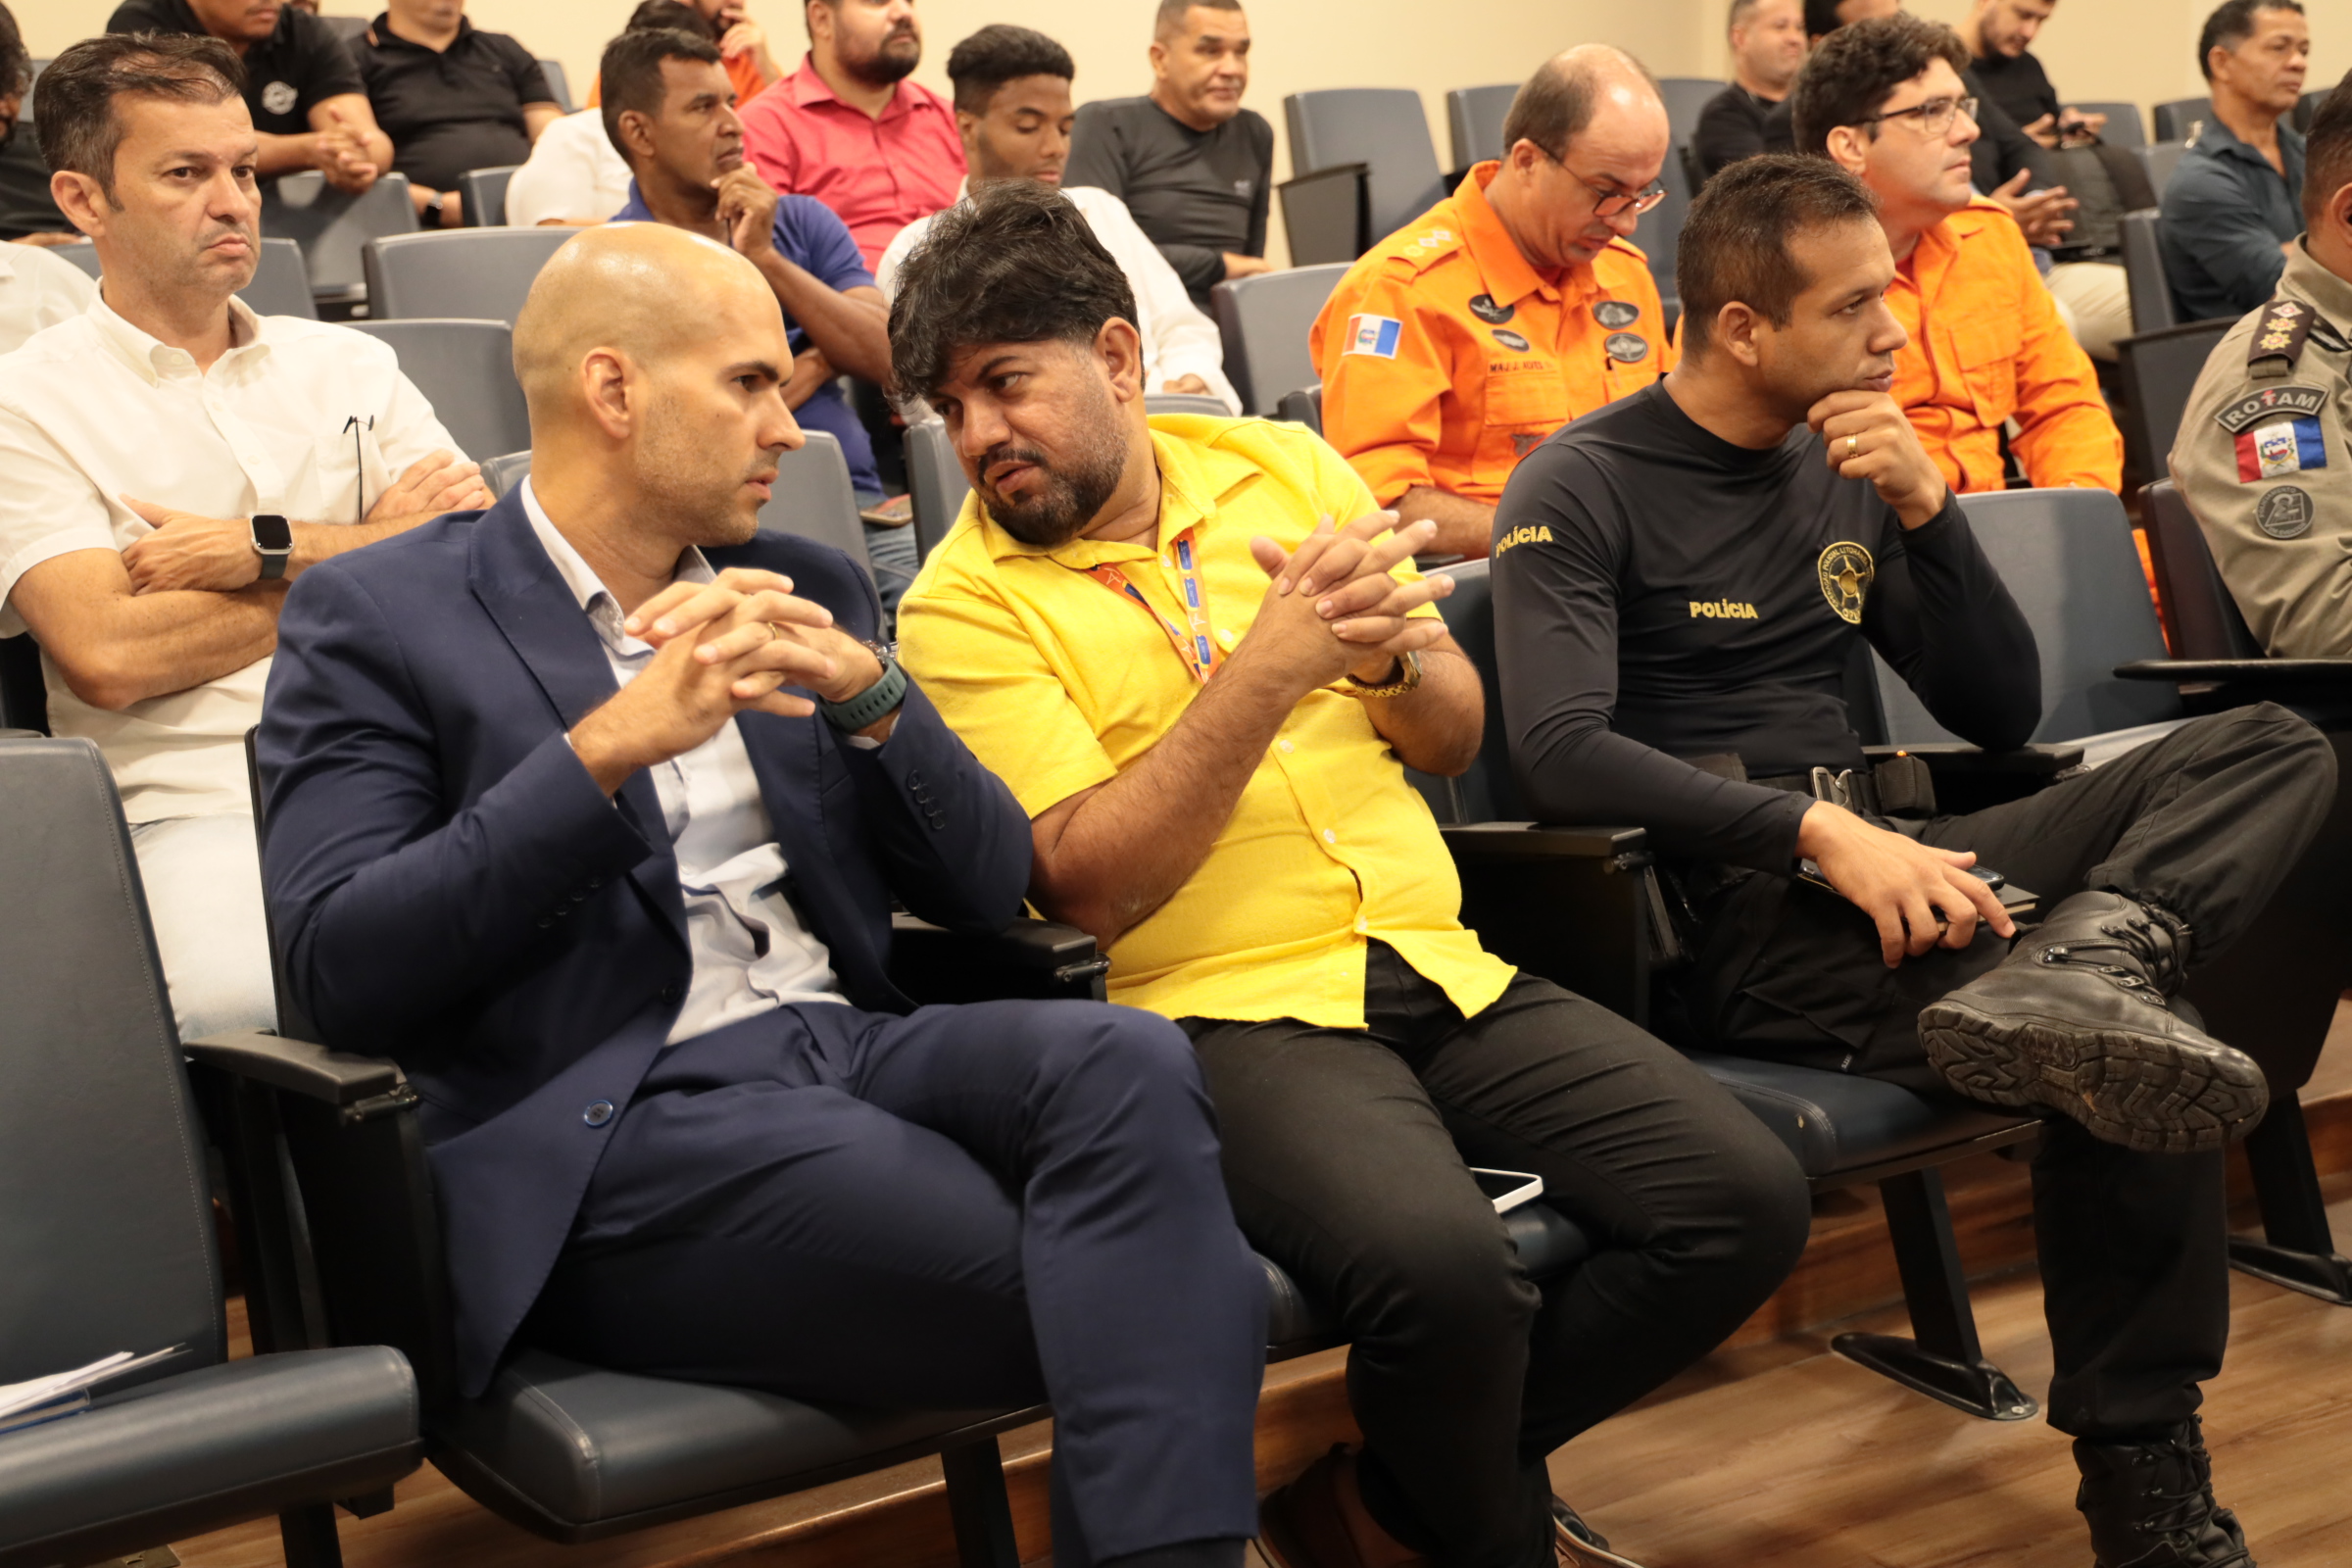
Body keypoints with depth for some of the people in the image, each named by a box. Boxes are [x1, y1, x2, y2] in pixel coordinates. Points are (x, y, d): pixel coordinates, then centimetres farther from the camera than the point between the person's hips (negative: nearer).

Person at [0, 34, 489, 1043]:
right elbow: (108, 656, -7)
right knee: (239, 998, -37)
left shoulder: (348, 366, 21)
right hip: (201, 806, -3)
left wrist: (266, 548, -5)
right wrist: (369, 554, 3)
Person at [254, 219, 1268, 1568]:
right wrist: (613, 743, -17)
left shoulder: (808, 593, 18)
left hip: (852, 1046, 6)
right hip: (608, 1127, -5)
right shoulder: (378, 619, 3)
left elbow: (989, 887, 13)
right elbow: (343, 972, -8)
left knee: (1125, 1061, -29)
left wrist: (868, 689, -5)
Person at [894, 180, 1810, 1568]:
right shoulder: (964, 608, -1)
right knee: (1438, 1259, -33)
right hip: (1225, 1010, -5)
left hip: (1437, 969, 6)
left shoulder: (1283, 465, 13)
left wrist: (1391, 657, -7)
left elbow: (1453, 744, 16)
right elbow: (1092, 885, -12)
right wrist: (1268, 668, -19)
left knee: (1747, 1197, -12)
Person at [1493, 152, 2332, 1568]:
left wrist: (1927, 508, 1)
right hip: (1723, 908, -7)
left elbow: (2001, 716, 16)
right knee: (2129, 1062, -26)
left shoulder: (1848, 465, 19)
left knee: (2277, 749, -10)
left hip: (1874, 856, 7)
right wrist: (1819, 834, -26)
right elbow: (1562, 754, -17)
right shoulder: (1582, 489, -2)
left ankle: (2087, 959, -38)